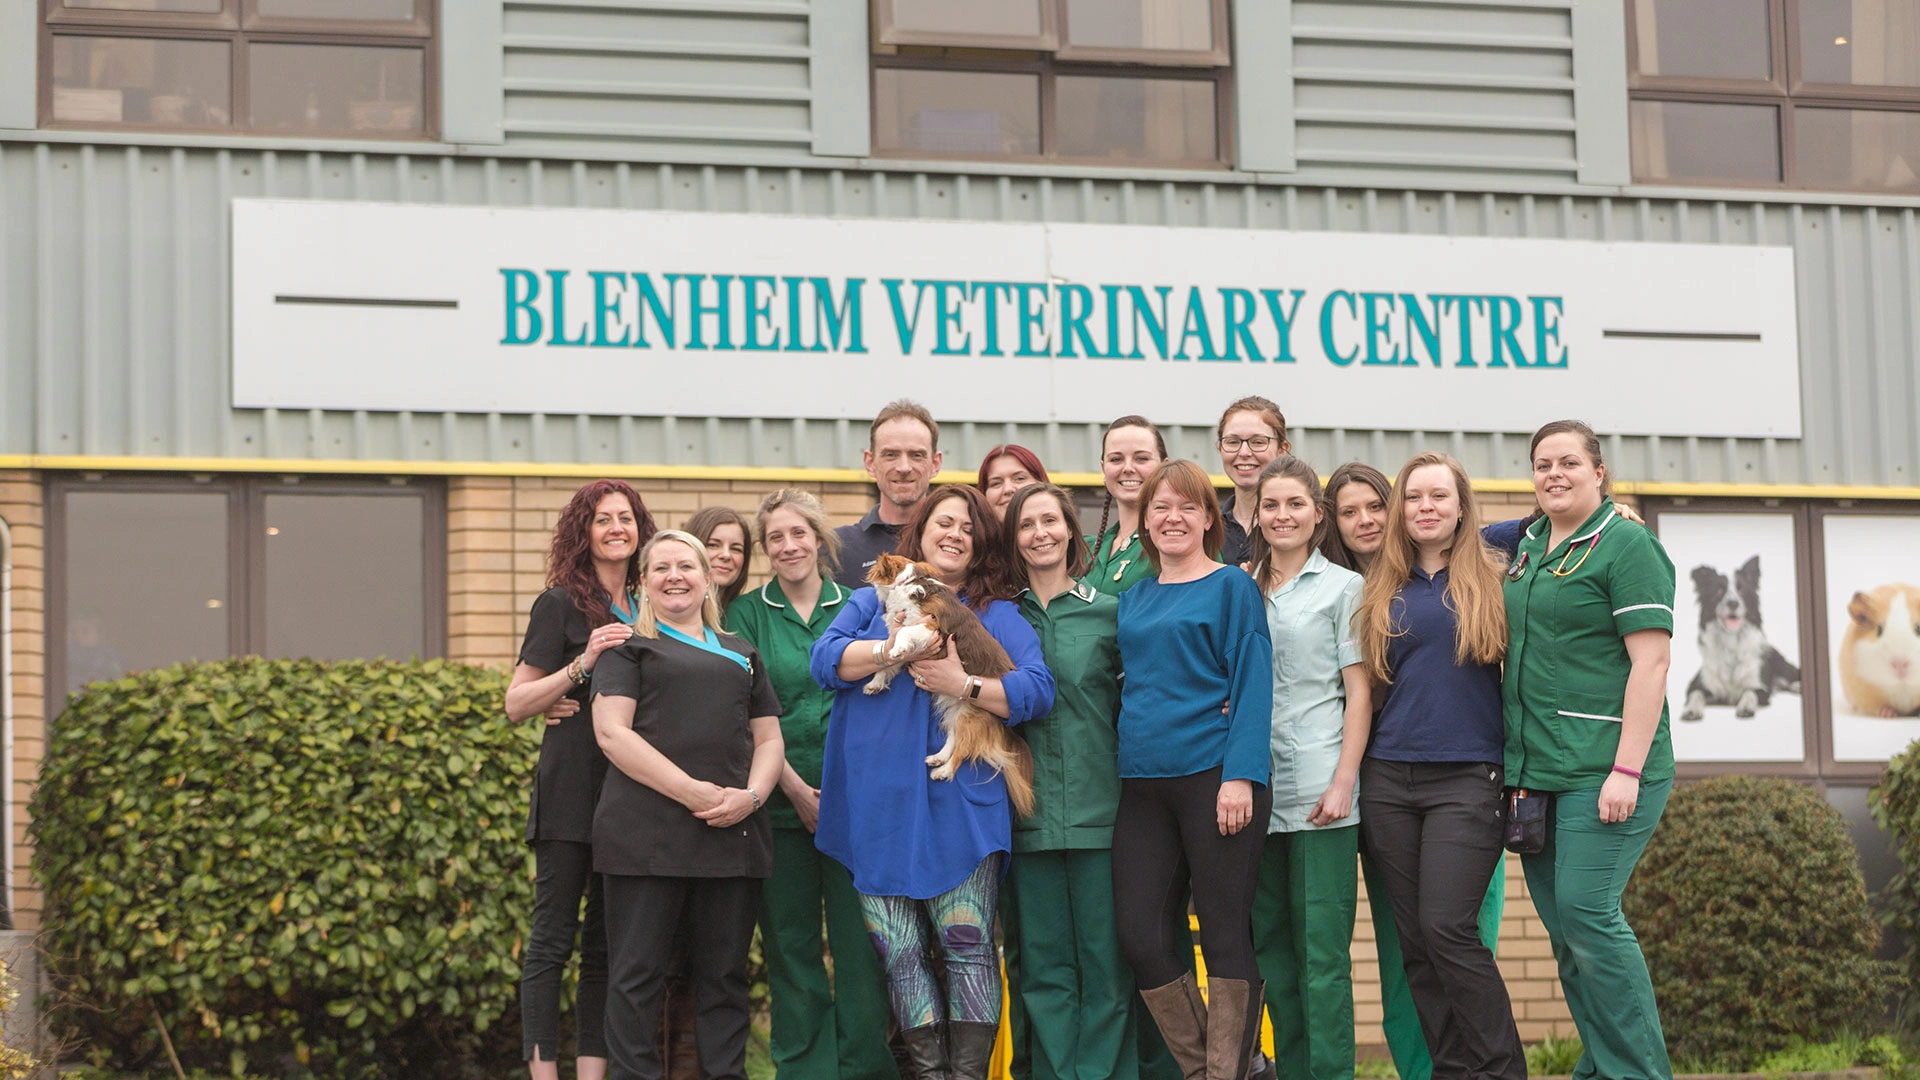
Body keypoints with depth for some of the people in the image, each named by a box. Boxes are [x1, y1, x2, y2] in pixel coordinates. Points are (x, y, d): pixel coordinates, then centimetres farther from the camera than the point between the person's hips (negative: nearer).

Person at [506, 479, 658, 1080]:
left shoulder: (647, 608, 14)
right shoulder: (563, 603, -1)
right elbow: (516, 703, -4)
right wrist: (583, 664, -17)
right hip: (571, 791, -5)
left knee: (609, 943, 6)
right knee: (553, 939, -5)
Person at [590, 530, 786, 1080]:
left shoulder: (741, 654, 22)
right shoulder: (629, 647, 8)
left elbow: (769, 739, 19)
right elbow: (612, 731, -6)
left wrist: (751, 795, -4)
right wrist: (694, 792, -14)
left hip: (732, 833, 4)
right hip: (647, 830, -4)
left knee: (724, 974, 5)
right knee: (637, 973, -4)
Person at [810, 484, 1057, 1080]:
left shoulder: (998, 616, 12)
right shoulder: (872, 602, 16)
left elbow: (1038, 689, -1)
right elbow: (826, 659, -1)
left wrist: (965, 686, -13)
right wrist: (896, 650, -14)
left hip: (959, 807, -1)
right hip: (878, 809, 1)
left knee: (968, 947, -7)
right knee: (897, 952, 1)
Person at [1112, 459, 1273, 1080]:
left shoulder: (1231, 586, 0)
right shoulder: (1132, 600, 17)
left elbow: (1252, 682, -7)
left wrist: (1241, 774, -16)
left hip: (1215, 774, -6)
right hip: (1143, 784, 6)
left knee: (1225, 934, -2)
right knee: (1141, 936, 0)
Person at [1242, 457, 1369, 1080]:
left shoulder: (1342, 587, 5)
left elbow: (1359, 693, 0)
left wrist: (1343, 783, -9)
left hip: (1318, 789, -4)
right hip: (1255, 789, 4)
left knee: (1321, 948, -7)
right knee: (1270, 944, 6)